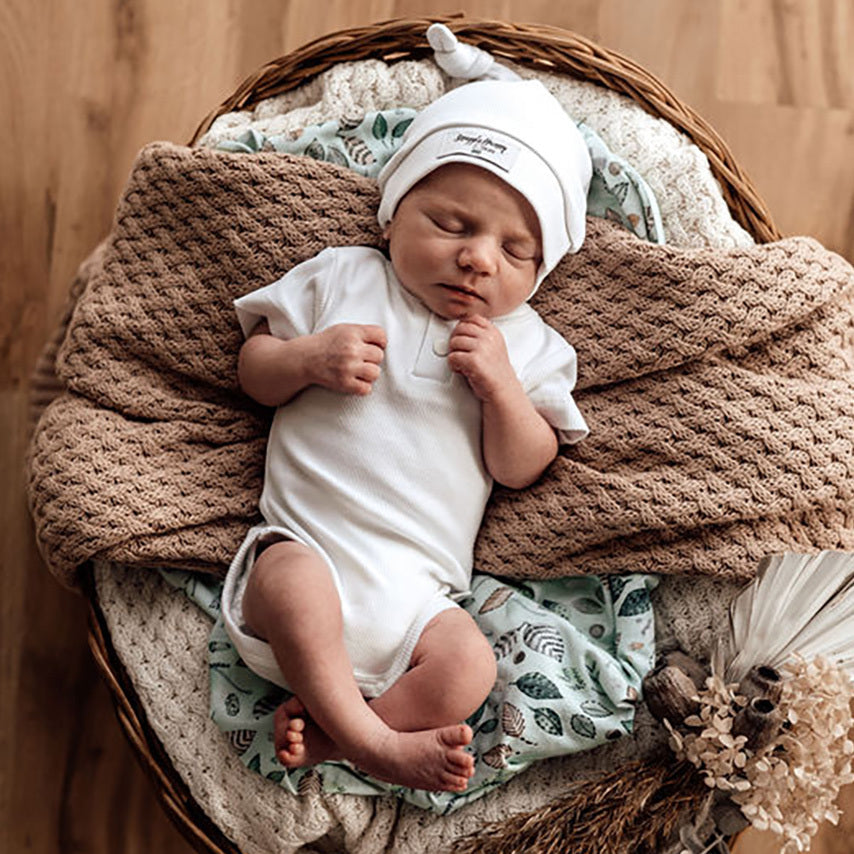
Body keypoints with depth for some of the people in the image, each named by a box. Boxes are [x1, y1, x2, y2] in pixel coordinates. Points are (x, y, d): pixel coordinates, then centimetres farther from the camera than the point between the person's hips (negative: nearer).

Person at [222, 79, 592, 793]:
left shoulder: (524, 344, 11)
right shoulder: (342, 278, 10)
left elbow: (522, 469, 5)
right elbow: (254, 373, 10)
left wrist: (501, 386, -12)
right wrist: (309, 358, -11)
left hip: (416, 587, 2)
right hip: (304, 546, -1)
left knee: (468, 667, -24)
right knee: (293, 585, -35)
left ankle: (320, 726, -11)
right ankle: (375, 742, -19)